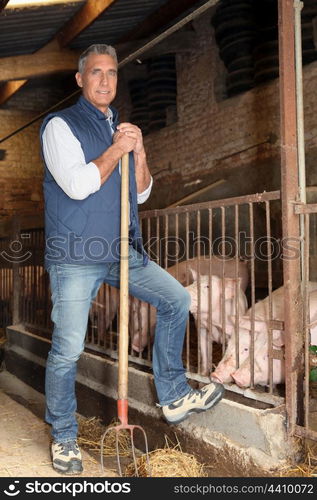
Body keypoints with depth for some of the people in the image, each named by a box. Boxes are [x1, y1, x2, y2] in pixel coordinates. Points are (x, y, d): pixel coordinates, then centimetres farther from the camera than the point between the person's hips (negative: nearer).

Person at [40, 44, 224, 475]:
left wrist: (138, 151, -2)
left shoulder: (120, 129, 19)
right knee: (67, 350, -4)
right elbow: (77, 184, -16)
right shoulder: (61, 125, -1)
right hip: (75, 256, -6)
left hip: (122, 252, 6)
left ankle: (174, 397, 14)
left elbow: (140, 193, 13)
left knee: (175, 298, 2)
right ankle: (64, 437, 17)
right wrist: (116, 149, -8)